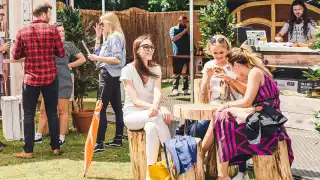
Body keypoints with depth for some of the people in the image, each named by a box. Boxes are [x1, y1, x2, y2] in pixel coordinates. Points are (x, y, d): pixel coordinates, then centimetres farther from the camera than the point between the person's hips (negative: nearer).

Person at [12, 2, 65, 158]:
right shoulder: (52, 30, -5)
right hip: (50, 78, 0)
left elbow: (16, 55, 3)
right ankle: (55, 147, 16)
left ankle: (28, 151, 6)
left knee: (28, 115, 6)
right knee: (52, 113, 11)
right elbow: (61, 53, 0)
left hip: (30, 79, 0)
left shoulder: (22, 32, -1)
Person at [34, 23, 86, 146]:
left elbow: (82, 59, 5)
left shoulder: (68, 45, 2)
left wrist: (68, 65, 0)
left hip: (63, 81, -3)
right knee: (44, 110, 5)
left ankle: (62, 138, 7)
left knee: (63, 110, 1)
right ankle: (39, 135, 13)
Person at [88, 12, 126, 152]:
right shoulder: (111, 37, 18)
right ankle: (118, 139, 19)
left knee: (101, 109, -12)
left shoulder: (115, 37, -12)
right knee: (117, 108, 12)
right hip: (112, 76, 11)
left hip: (109, 76, -11)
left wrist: (98, 58, -22)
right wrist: (98, 37, 13)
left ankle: (99, 144, -14)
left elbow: (117, 59, -21)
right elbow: (99, 53, 18)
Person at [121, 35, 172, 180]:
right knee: (158, 116, -34)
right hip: (133, 115, -3)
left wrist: (155, 106, -38)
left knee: (152, 127, -35)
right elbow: (135, 100, -14)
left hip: (150, 114, 3)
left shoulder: (156, 69, 6)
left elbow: (157, 92, -12)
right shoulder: (128, 70, -6)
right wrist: (161, 108, -29)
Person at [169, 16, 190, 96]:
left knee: (186, 73, 3)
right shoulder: (174, 29, 8)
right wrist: (183, 32, -11)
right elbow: (173, 38, -11)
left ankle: (186, 89, 7)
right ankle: (175, 89, -5)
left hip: (187, 54, 4)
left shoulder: (187, 30, 19)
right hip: (178, 55, -4)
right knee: (177, 73, -7)